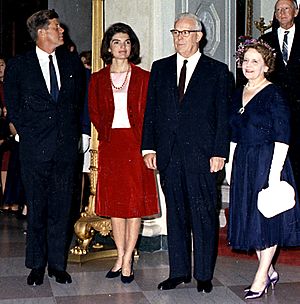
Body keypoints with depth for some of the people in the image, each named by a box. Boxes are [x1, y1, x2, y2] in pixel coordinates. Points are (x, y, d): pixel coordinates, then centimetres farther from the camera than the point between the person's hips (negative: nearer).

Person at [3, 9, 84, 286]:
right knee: (36, 209, 5)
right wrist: (27, 133, 1)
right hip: (35, 148, -2)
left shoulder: (72, 62, 9)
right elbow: (12, 105, 6)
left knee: (61, 208, 6)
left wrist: (74, 132, 9)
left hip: (66, 146, 2)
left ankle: (57, 263, 17)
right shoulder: (18, 65, 1)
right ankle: (37, 265, 17)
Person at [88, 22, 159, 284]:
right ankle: (121, 257, 16)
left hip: (135, 144, -2)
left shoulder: (143, 78, 3)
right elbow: (94, 113, 10)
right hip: (109, 146, 2)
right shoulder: (98, 79, 9)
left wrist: (145, 142, -6)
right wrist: (107, 135, 0)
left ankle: (128, 260, 5)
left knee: (135, 202, -2)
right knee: (114, 202, 6)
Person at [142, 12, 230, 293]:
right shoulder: (160, 68, 12)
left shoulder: (217, 71, 4)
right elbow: (151, 110, 11)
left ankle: (204, 274, 14)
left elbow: (223, 115, 0)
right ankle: (178, 271, 21)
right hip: (169, 154, 3)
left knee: (204, 215, 3)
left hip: (202, 155, -3)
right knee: (175, 214, 10)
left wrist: (219, 153, -7)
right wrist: (149, 148, 3)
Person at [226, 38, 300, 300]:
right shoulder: (239, 94, 11)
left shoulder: (274, 94, -10)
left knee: (267, 218, 0)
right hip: (243, 163, 7)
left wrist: (275, 171, -20)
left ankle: (261, 277, 9)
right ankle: (270, 271, 24)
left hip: (267, 162, -7)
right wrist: (230, 165, 12)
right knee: (249, 217, 10)